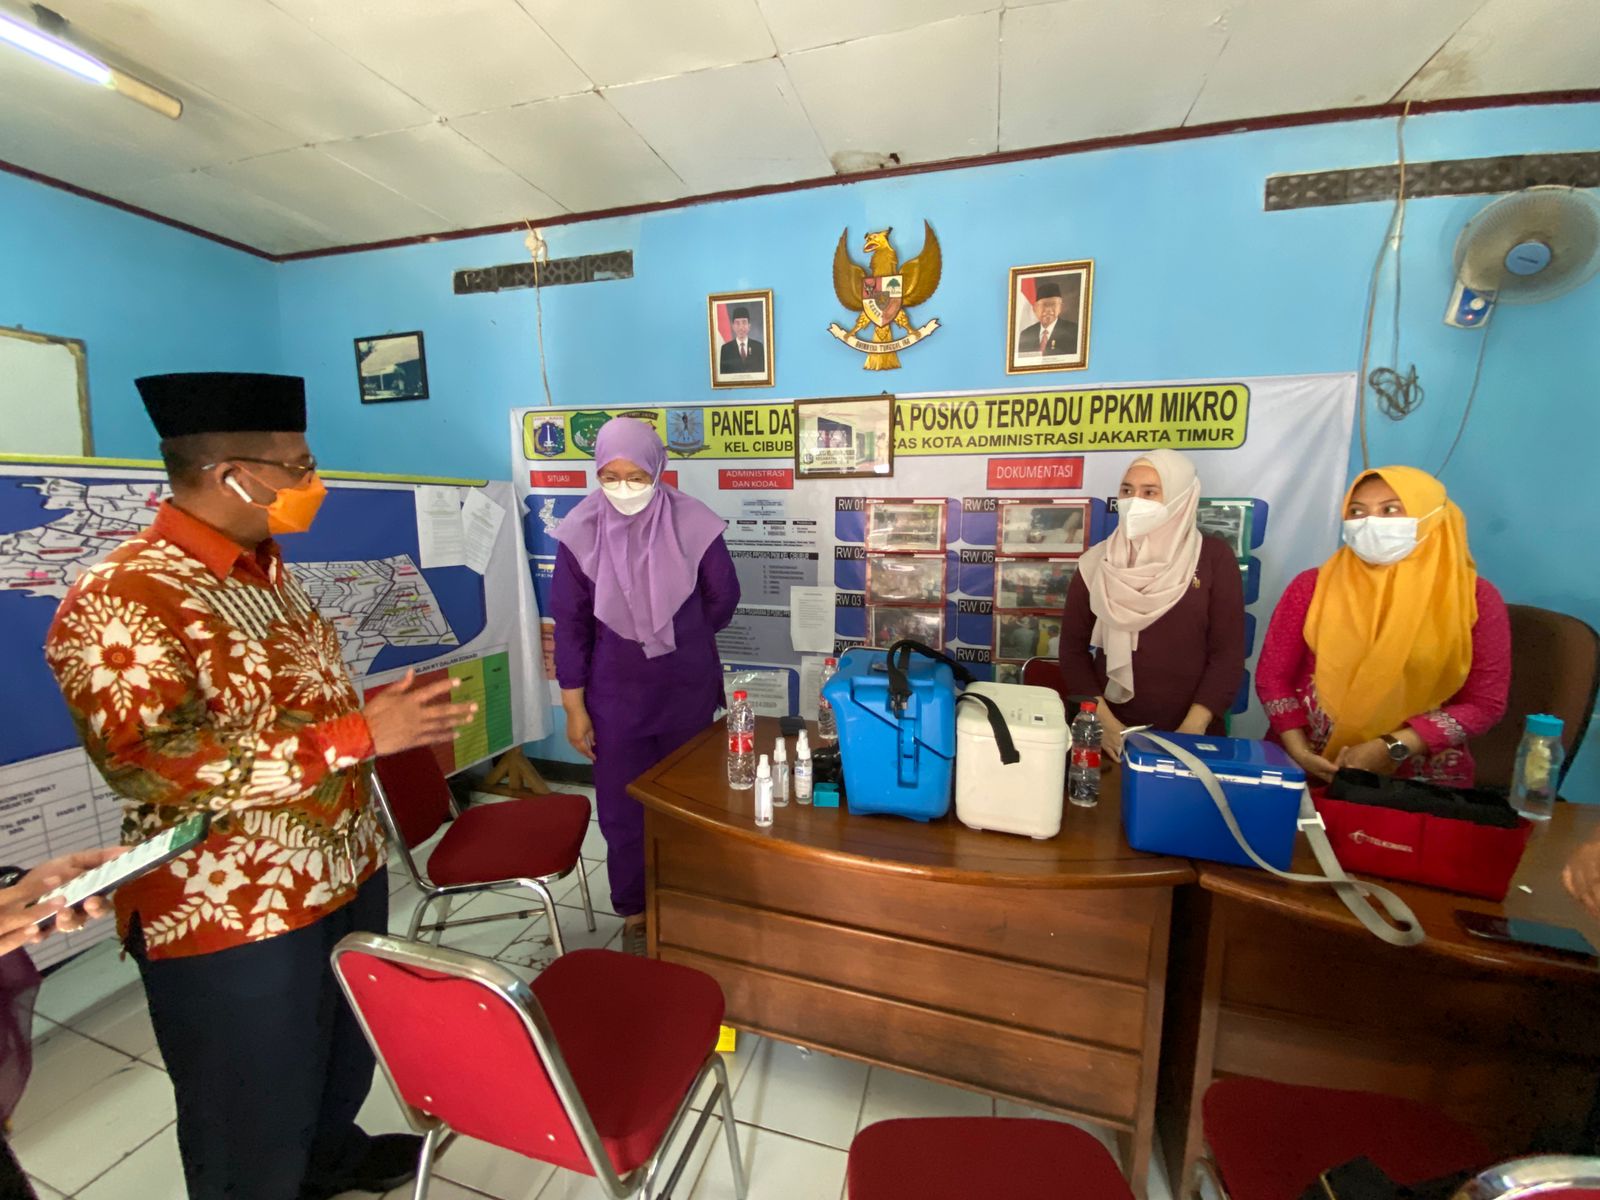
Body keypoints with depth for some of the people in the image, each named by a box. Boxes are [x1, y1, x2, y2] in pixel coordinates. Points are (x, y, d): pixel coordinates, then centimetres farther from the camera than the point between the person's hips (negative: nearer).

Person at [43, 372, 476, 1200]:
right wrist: (360, 736, -32)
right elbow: (148, 763, -30)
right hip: (232, 915, -8)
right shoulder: (118, 598, -21)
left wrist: (379, 710, 9)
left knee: (348, 1052, 30)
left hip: (347, 870, 9)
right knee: (253, 1126, 16)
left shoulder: (266, 567, 5)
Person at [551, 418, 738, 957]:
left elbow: (723, 598, 1)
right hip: (616, 695, 0)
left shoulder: (691, 523, -13)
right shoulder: (582, 532, -11)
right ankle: (635, 912, 35)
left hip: (687, 690, 0)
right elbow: (570, 624, -6)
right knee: (622, 807, 11)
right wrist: (574, 706, -5)